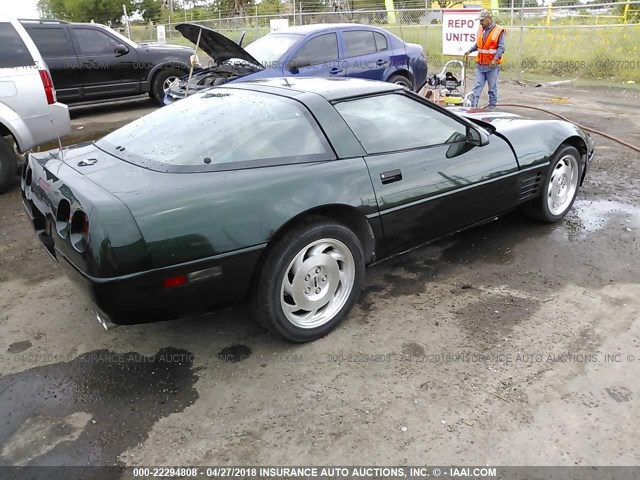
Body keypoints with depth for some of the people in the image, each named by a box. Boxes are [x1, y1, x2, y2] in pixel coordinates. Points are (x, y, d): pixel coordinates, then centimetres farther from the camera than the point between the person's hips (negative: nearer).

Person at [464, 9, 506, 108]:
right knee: (477, 86, 2)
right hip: (480, 64, 5)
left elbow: (501, 48, -12)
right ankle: (473, 105, 1)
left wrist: (495, 59, -24)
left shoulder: (499, 30, -9)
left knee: (492, 88, 6)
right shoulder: (480, 29, 8)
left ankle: (492, 106, 17)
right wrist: (469, 51, 5)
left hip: (492, 65, -5)